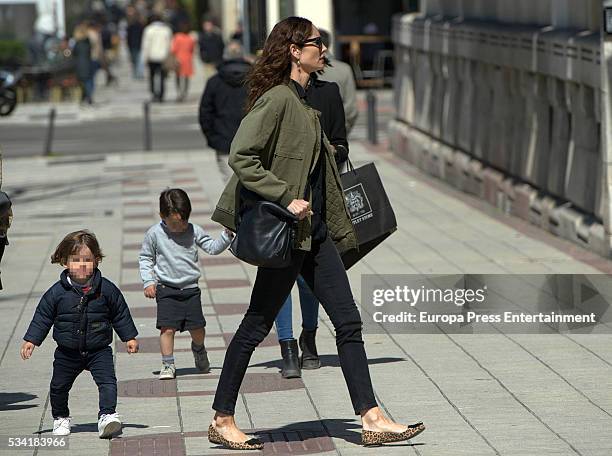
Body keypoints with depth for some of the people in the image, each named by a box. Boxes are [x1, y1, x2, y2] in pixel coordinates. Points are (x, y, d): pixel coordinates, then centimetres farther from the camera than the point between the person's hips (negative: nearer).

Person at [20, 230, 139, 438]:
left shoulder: (106, 289, -6)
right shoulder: (57, 292, -7)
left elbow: (121, 314, 4)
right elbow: (42, 317, 0)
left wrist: (130, 337, 5)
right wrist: (31, 340, -4)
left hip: (99, 350, -1)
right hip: (67, 352, 1)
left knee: (107, 382, -19)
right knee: (59, 386, 12)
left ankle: (107, 415, -22)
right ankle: (61, 418, 33)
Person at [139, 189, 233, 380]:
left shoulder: (194, 231, 0)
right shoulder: (154, 234, -5)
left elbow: (212, 247, 4)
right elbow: (145, 258, 4)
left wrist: (227, 236, -12)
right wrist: (148, 281, -5)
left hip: (190, 289, 2)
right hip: (166, 290, -2)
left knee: (197, 328, 3)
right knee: (167, 328, -12)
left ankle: (198, 350, 35)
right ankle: (168, 365, -1)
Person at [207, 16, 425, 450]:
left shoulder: (303, 101, 15)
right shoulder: (276, 100, -14)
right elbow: (241, 156, -22)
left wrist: (342, 230, 20)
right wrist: (286, 199, -23)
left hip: (315, 231, 9)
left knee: (348, 321, 4)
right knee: (257, 325, 0)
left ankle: (372, 419, 5)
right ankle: (222, 420, 10)